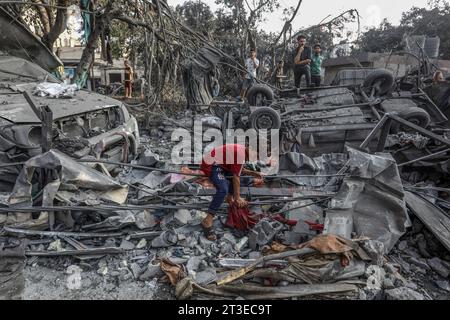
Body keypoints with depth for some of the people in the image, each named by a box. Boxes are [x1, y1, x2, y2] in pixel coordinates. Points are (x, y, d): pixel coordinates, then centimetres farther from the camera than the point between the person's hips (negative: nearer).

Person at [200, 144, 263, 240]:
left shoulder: (242, 150, 9)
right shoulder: (241, 155, -21)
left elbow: (240, 169, 23)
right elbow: (236, 178, -19)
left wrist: (252, 173, 9)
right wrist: (237, 198, -13)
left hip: (217, 163, 11)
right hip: (210, 166, -11)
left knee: (237, 172, 19)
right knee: (223, 190, -26)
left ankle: (230, 197, 27)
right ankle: (207, 221, -25)